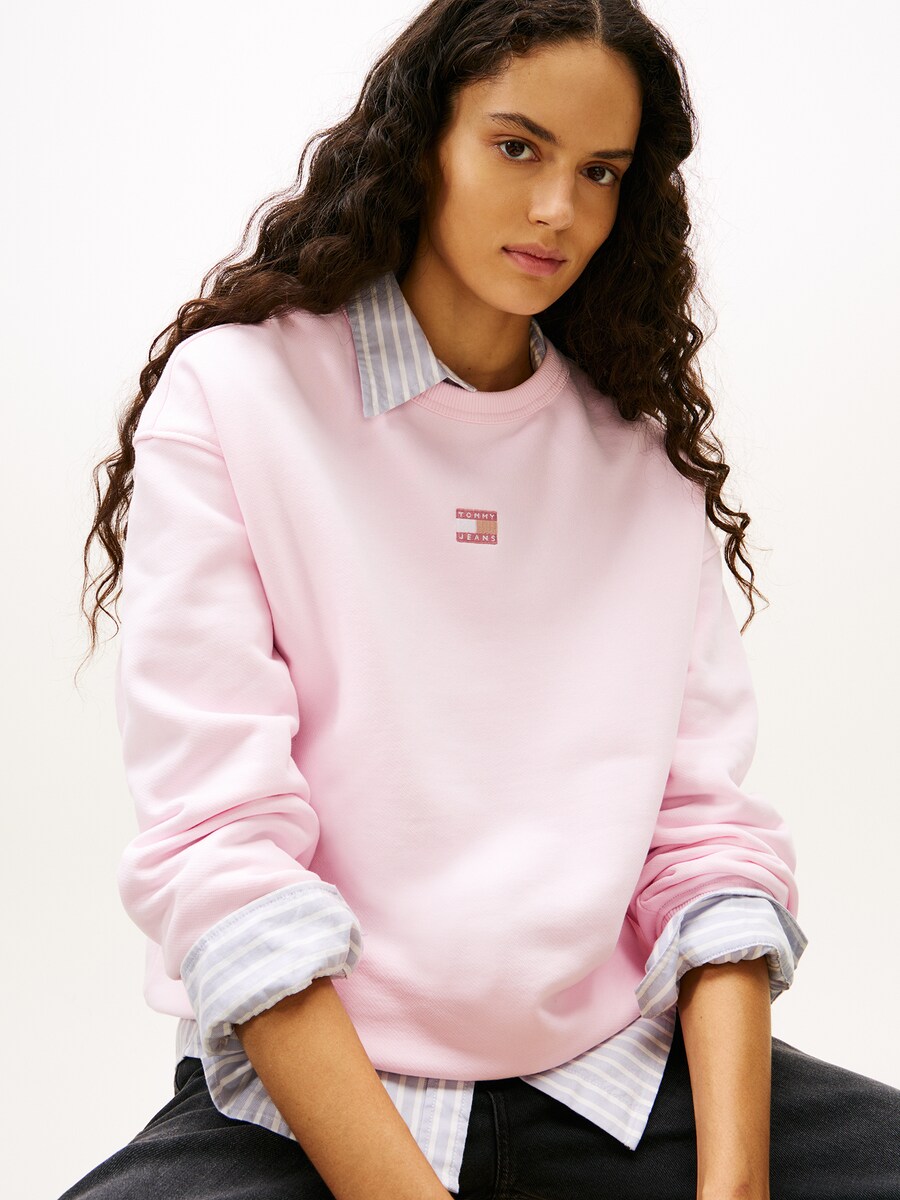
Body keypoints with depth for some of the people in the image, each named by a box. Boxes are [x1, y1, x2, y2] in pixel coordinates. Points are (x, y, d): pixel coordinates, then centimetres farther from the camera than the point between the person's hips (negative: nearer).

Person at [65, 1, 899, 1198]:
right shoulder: (232, 395, -3)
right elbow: (217, 845, -11)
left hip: (617, 1076, 3)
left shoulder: (648, 445, 10)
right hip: (304, 1089, -3)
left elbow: (706, 823, 3)